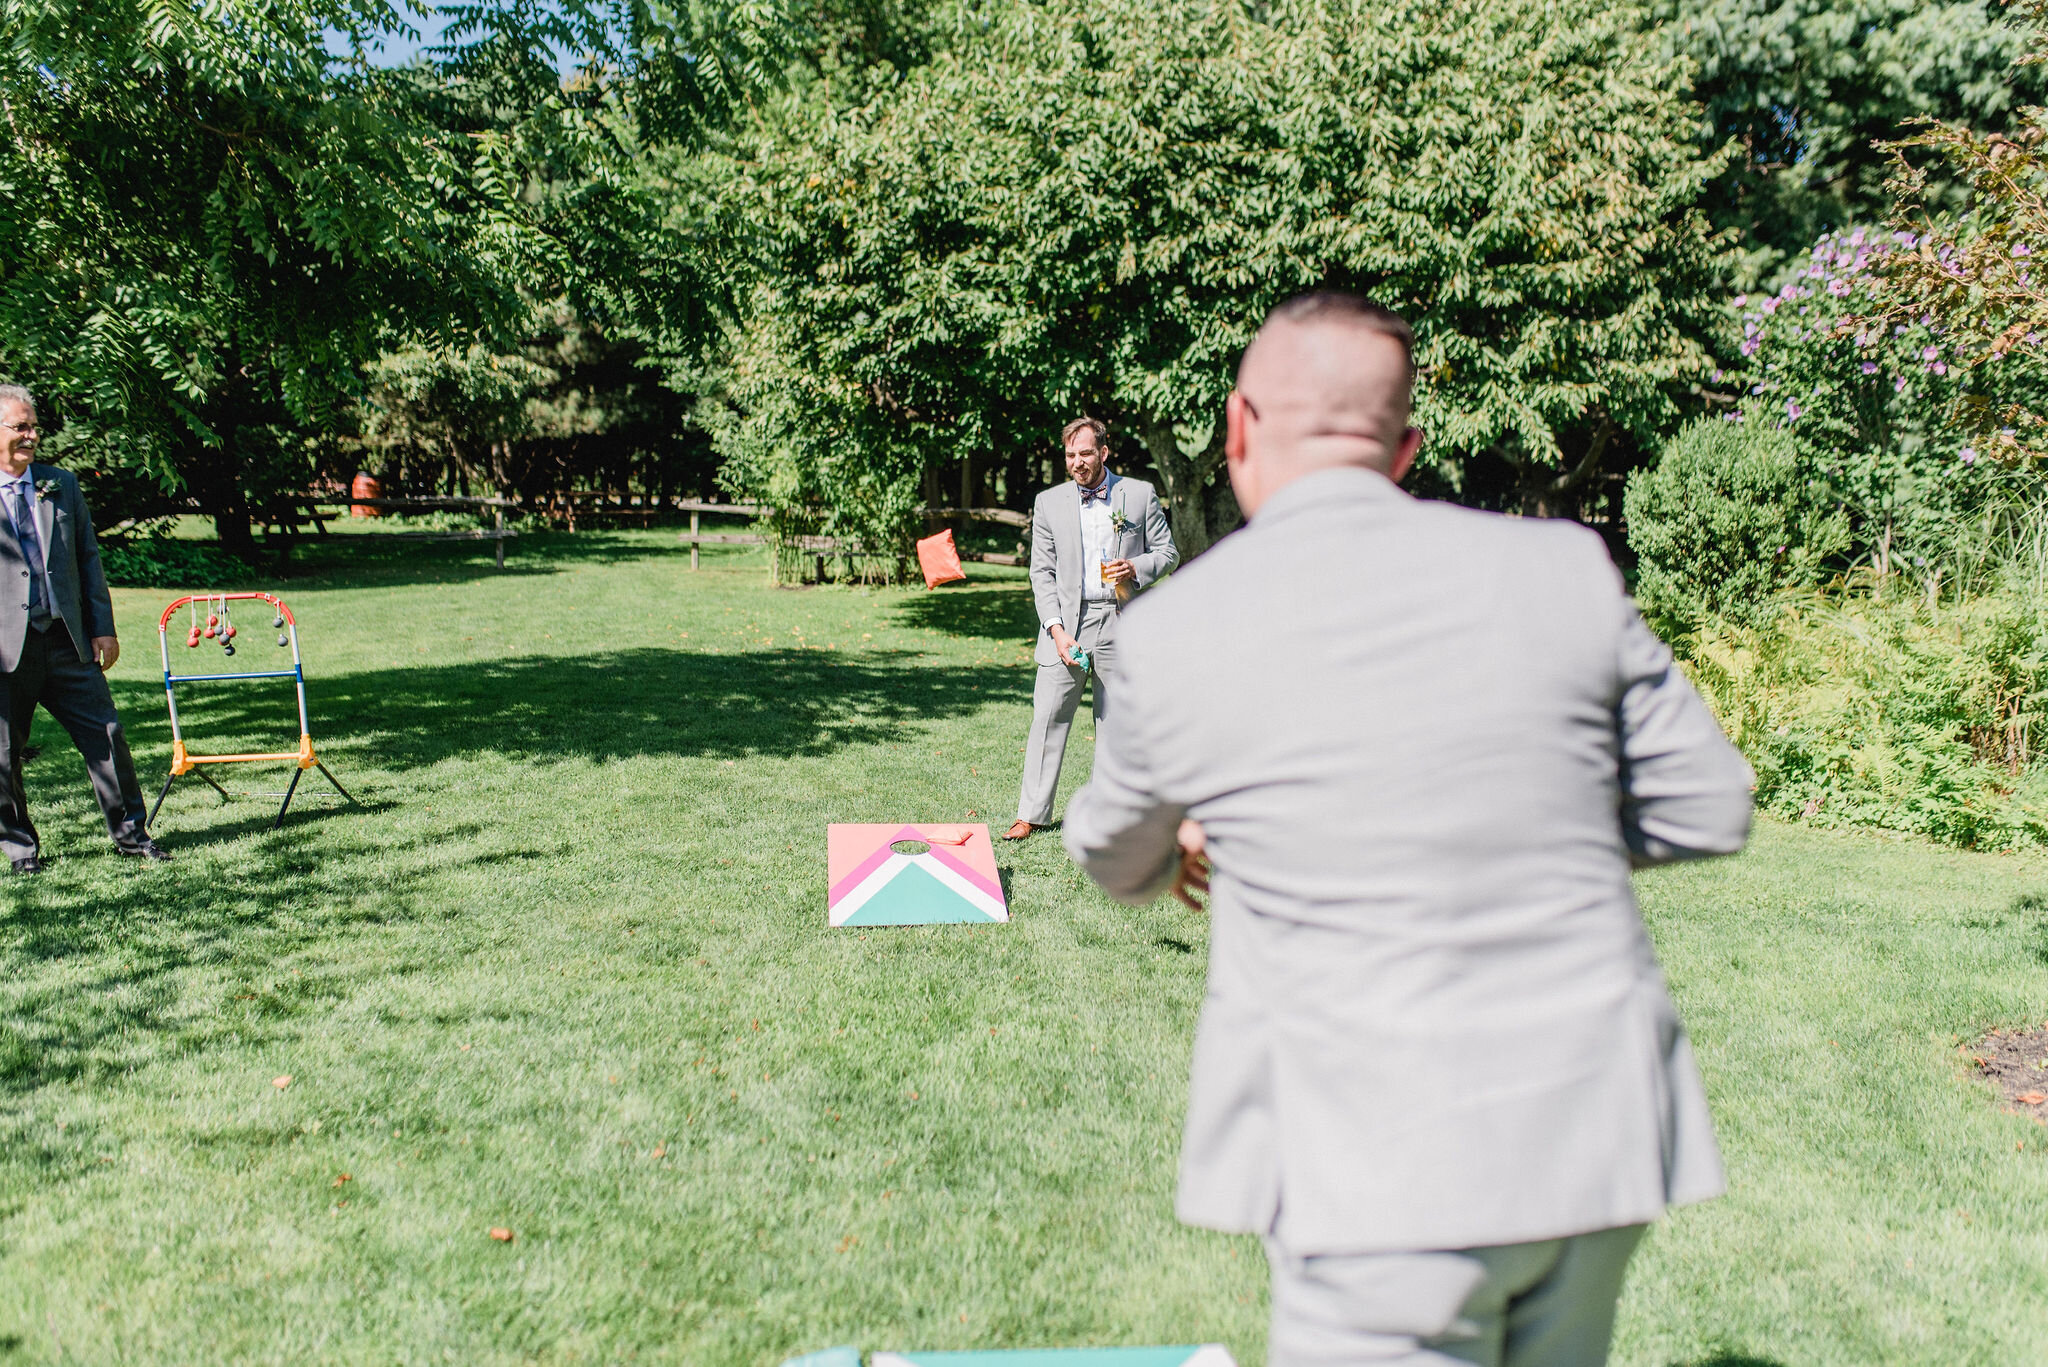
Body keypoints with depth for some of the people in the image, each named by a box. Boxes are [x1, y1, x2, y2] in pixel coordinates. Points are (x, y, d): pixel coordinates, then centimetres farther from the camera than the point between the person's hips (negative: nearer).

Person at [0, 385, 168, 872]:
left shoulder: (62, 485, 11)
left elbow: (88, 558, 13)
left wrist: (103, 628, 8)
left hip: (67, 641, 3)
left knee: (106, 735, 4)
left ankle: (129, 831, 17)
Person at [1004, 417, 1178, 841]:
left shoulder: (1140, 495, 4)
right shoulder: (1049, 503, 6)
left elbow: (1168, 552, 8)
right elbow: (1042, 572, 4)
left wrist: (1136, 567, -14)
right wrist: (1056, 629, -8)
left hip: (1120, 621, 0)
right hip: (1067, 621, 1)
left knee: (1114, 721, 6)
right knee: (1048, 716, -2)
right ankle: (1033, 813, 5)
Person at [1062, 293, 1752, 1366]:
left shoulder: (1173, 634, -8)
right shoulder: (1561, 568, -2)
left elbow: (1117, 863, 10)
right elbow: (1707, 811, 7)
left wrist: (1173, 853, 33)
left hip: (1390, 1172, -4)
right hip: (1597, 1131, 5)